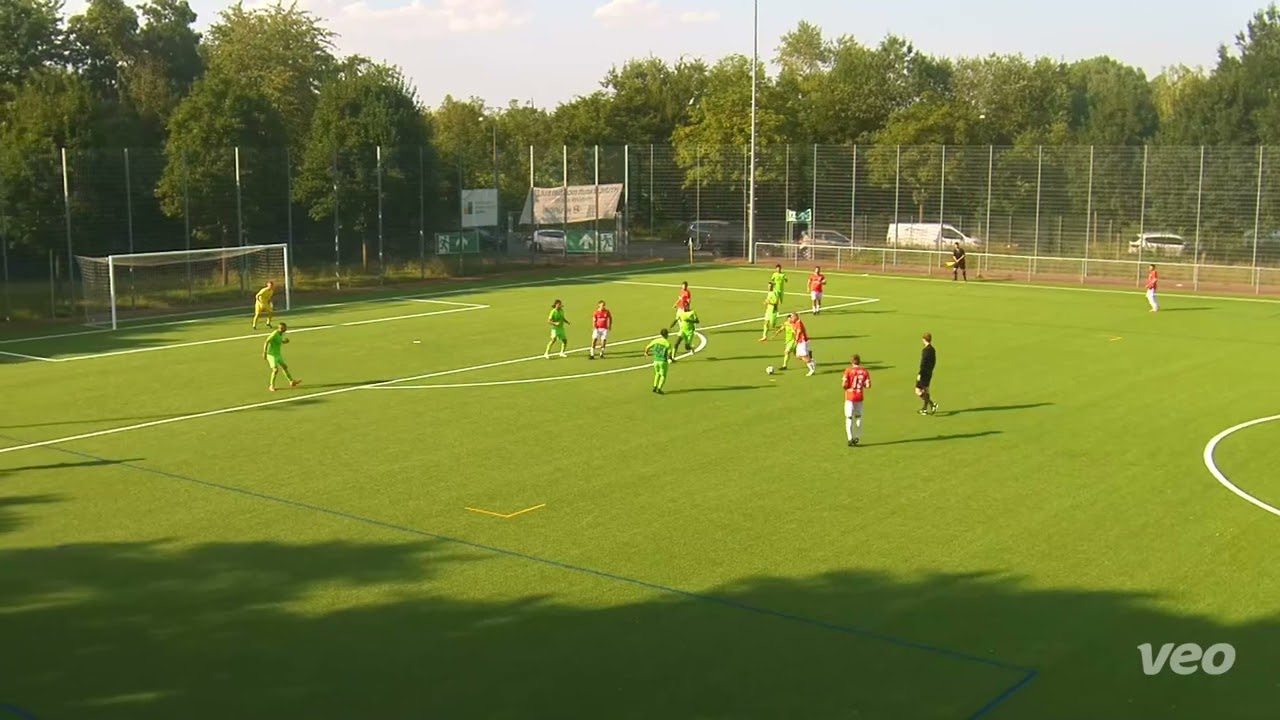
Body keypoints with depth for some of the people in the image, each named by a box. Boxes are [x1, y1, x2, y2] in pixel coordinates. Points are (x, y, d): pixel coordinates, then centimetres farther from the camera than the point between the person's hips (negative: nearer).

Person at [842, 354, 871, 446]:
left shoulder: (848, 370, -8)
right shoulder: (864, 371, 2)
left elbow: (844, 385, -15)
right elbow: (868, 385, -5)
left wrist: (844, 385, 8)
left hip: (850, 397, -3)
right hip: (860, 397, 3)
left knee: (849, 418, 0)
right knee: (858, 416, 20)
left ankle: (850, 438, -10)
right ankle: (857, 437, 23)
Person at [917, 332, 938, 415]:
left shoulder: (926, 350, -19)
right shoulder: (933, 350, 8)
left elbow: (923, 363, -22)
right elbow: (934, 362, 16)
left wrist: (919, 374, -19)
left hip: (924, 373, -9)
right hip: (929, 373, 9)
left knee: (918, 391, -4)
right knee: (925, 391, 16)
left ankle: (932, 405, -13)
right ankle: (925, 409, 20)